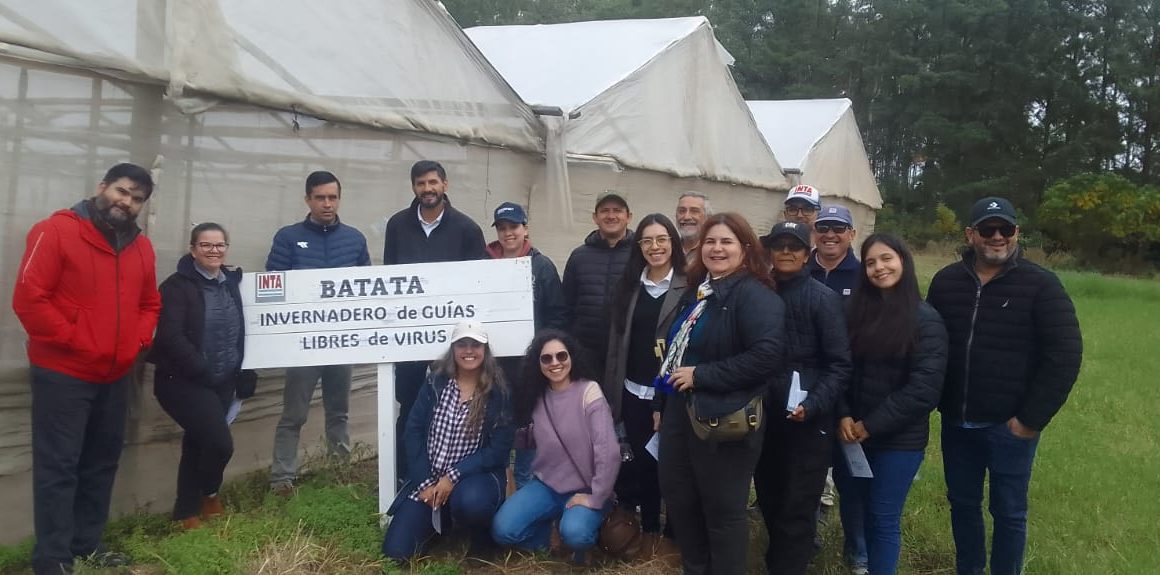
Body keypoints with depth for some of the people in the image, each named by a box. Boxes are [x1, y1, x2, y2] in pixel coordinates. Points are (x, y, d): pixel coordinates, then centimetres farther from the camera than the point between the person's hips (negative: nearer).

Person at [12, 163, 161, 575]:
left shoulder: (141, 247, 9)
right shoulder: (56, 231, -11)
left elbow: (150, 304, 18)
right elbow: (29, 298, -16)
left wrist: (138, 341, 2)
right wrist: (71, 340, -17)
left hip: (115, 375, 7)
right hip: (62, 372, -7)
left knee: (102, 461, 14)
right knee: (58, 466, -2)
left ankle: (87, 542, 27)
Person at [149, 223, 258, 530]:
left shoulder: (232, 283, 10)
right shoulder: (177, 285, -10)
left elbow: (240, 334, 14)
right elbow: (171, 336, -19)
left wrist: (245, 374, 4)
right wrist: (202, 371, -21)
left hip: (222, 382, 6)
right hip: (183, 381, -6)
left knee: (198, 443, 14)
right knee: (220, 443, -16)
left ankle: (187, 512, 28)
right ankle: (208, 494, 14)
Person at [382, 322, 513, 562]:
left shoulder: (498, 392, -6)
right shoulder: (435, 382, 0)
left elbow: (499, 449, -9)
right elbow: (414, 432, -1)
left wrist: (453, 477, -18)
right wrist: (425, 483, -11)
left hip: (476, 476, -3)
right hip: (428, 478, 3)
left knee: (471, 501, -38)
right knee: (395, 550, -8)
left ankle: (482, 536, -2)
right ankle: (441, 519, 22)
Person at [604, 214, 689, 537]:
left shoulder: (689, 287, -5)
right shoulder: (629, 286, 10)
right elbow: (616, 340, 10)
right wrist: (611, 391, 7)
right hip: (634, 392, 4)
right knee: (642, 460, 9)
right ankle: (649, 528, 24)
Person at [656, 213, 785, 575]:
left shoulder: (755, 296, -15)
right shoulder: (697, 290, 12)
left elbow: (767, 354, -29)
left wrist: (701, 375, -23)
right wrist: (666, 397, 17)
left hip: (725, 418, -9)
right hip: (682, 410, 9)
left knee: (723, 508, 5)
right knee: (677, 497, 18)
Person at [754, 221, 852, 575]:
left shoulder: (824, 298, -7)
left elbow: (840, 365, -10)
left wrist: (813, 405, -20)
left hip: (807, 422, -4)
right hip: (765, 418, 5)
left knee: (797, 508, 1)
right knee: (769, 501, 16)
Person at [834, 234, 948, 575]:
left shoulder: (925, 319, -9)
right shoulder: (856, 311, 2)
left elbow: (924, 387, -14)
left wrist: (871, 425, -14)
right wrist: (843, 416, -11)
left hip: (899, 438, -4)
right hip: (849, 433, 4)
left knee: (883, 519, 2)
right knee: (851, 505, 20)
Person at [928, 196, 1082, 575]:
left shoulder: (1040, 285, -9)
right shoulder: (946, 281, 3)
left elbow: (1065, 355, -12)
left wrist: (1032, 419, -13)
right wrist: (933, 400, 4)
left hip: (1009, 426, -4)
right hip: (956, 423, 4)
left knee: (1009, 512, 10)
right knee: (962, 504, 18)